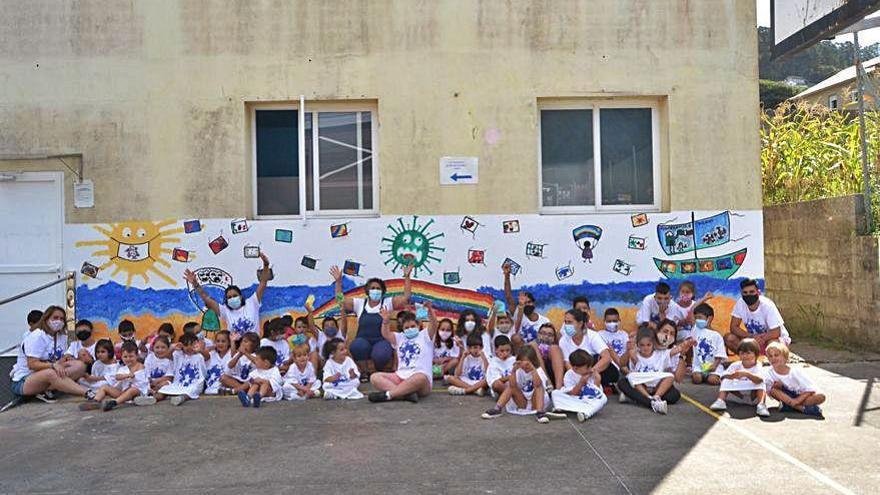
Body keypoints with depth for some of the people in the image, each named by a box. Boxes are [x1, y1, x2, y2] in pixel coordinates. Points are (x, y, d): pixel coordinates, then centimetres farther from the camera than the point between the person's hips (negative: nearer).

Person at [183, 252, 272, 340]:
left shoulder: (251, 304, 6)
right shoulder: (225, 310, 9)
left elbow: (262, 283, 1)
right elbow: (207, 299, 2)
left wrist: (266, 265, -9)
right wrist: (196, 285, -9)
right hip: (235, 345, 1)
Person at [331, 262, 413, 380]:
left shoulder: (388, 303, 8)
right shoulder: (359, 303, 13)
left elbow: (406, 297, -1)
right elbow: (340, 299, 10)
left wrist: (406, 277, -9)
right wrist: (338, 281, 0)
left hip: (381, 342, -1)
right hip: (363, 341, 1)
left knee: (380, 355, -34)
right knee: (357, 346, -35)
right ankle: (363, 373, -5)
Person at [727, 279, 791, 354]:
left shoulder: (768, 305, -24)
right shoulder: (740, 303, -15)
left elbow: (776, 333, -24)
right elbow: (734, 327, -13)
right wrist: (751, 336, -26)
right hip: (753, 339, 4)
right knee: (729, 338, -20)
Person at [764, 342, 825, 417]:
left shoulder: (795, 372, -16)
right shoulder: (770, 372, -11)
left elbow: (811, 389, -16)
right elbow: (769, 389, -16)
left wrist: (797, 400, -28)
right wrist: (777, 385, -36)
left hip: (800, 396, -1)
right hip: (785, 398, 1)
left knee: (821, 397, -27)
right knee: (773, 390, -30)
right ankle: (802, 408, -34)